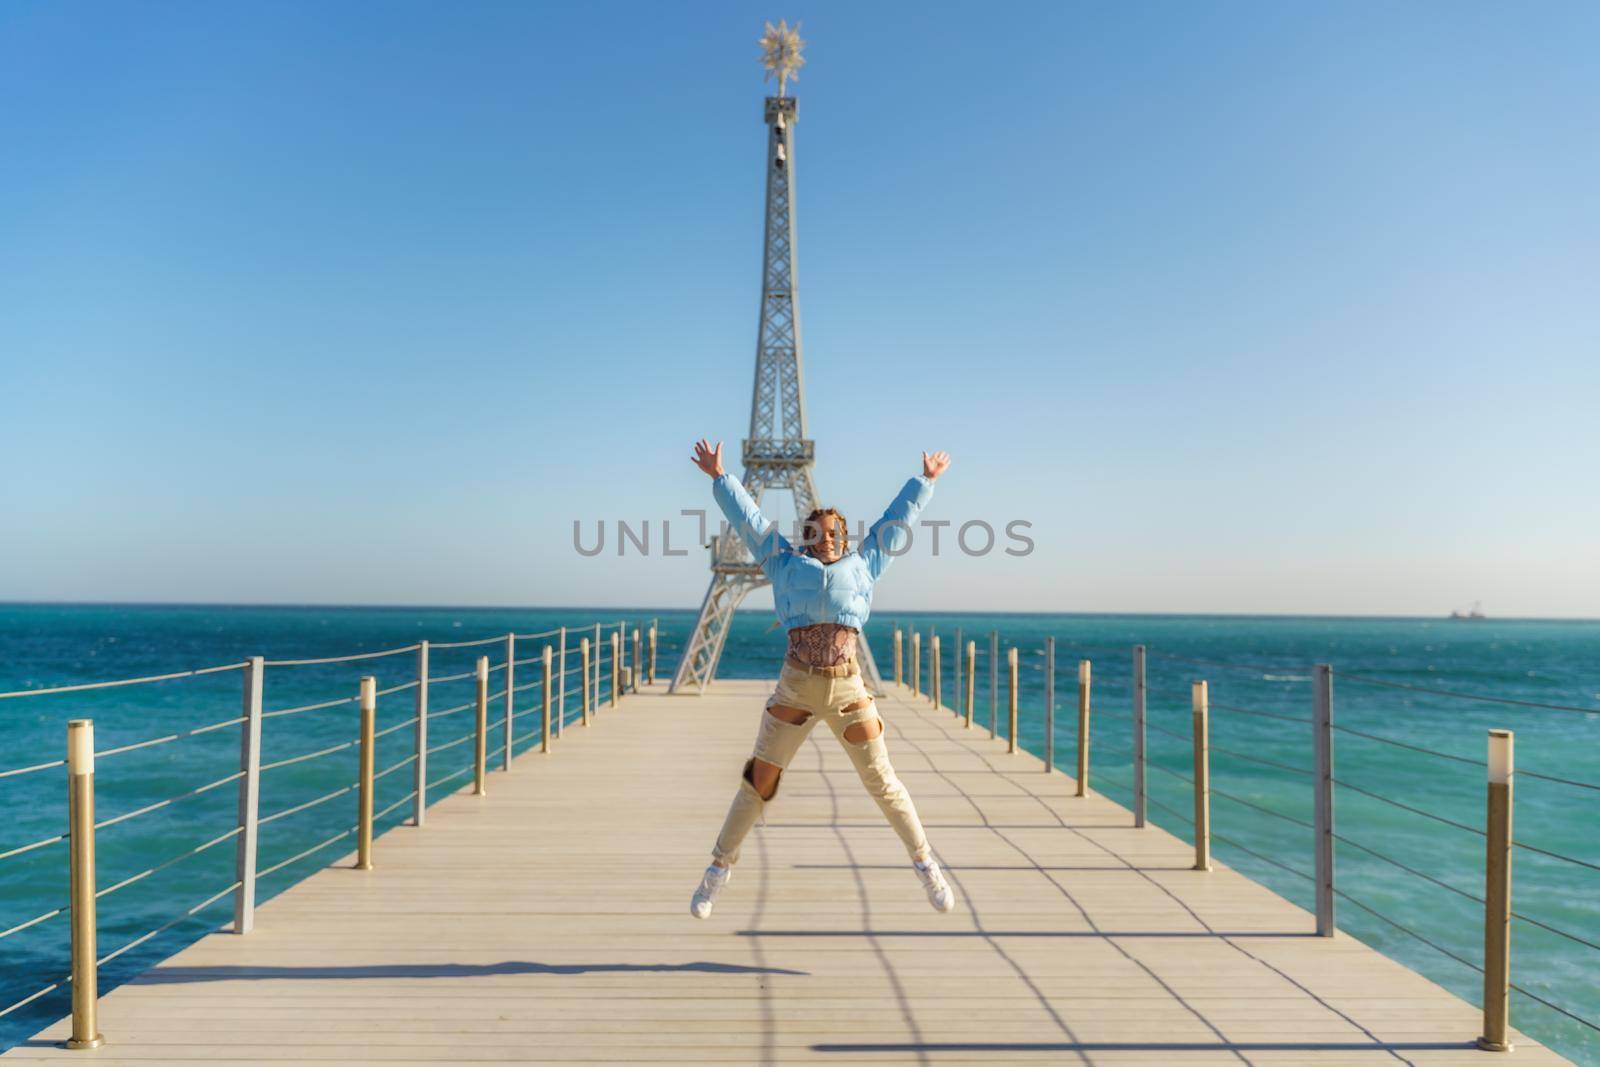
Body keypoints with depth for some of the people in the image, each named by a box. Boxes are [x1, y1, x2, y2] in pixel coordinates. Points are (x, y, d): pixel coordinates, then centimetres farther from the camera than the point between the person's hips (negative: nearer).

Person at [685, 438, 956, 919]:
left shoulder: (861, 564, 15)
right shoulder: (787, 565, 13)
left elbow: (897, 520, 24)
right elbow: (749, 519, 16)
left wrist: (925, 480, 32)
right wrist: (719, 477, 17)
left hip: (848, 690, 1)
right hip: (794, 688, -1)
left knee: (882, 783, 6)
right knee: (758, 781, 2)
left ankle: (925, 863, 22)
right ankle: (719, 869, 17)